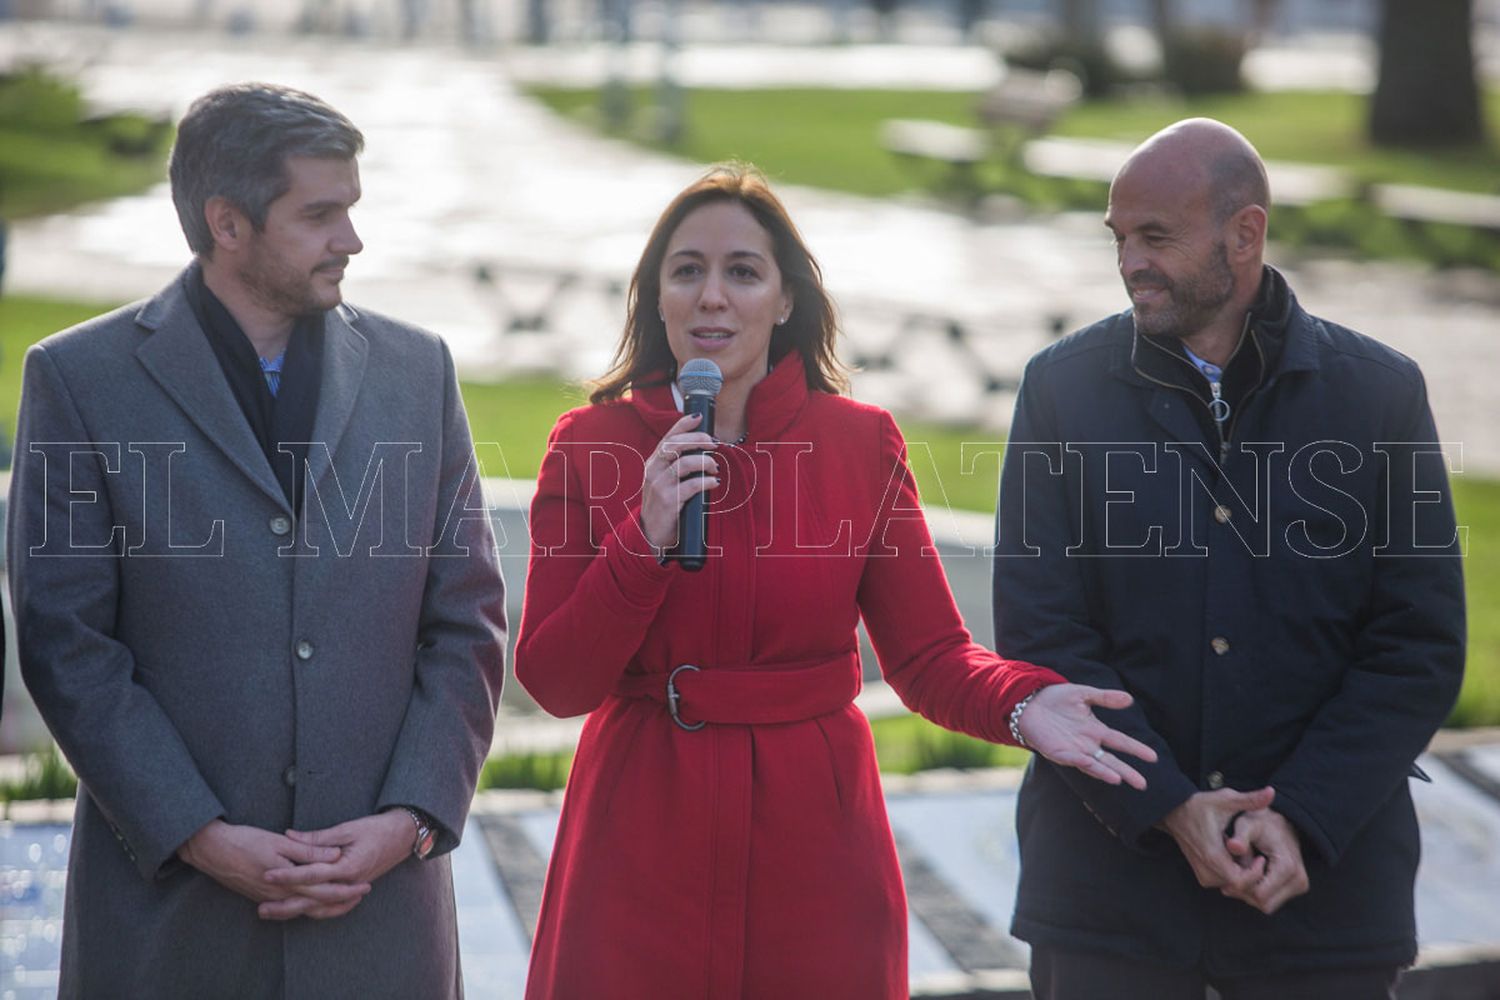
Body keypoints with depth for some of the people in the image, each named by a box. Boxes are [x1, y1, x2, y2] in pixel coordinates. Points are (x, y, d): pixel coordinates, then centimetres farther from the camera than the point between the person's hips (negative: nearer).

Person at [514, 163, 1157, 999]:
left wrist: (1022, 704, -21)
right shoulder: (591, 444, -2)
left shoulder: (861, 442, -1)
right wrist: (646, 541, -19)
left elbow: (930, 654, -1)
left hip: (811, 840, 1)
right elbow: (556, 683, -6)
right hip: (644, 842, 0)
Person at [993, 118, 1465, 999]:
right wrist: (1168, 809, -13)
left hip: (1326, 871, 0)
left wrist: (1300, 820, -12)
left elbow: (1422, 648, -2)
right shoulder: (1065, 385, 1)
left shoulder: (1381, 392, 0)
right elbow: (1037, 633, -4)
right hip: (1110, 865, 0)